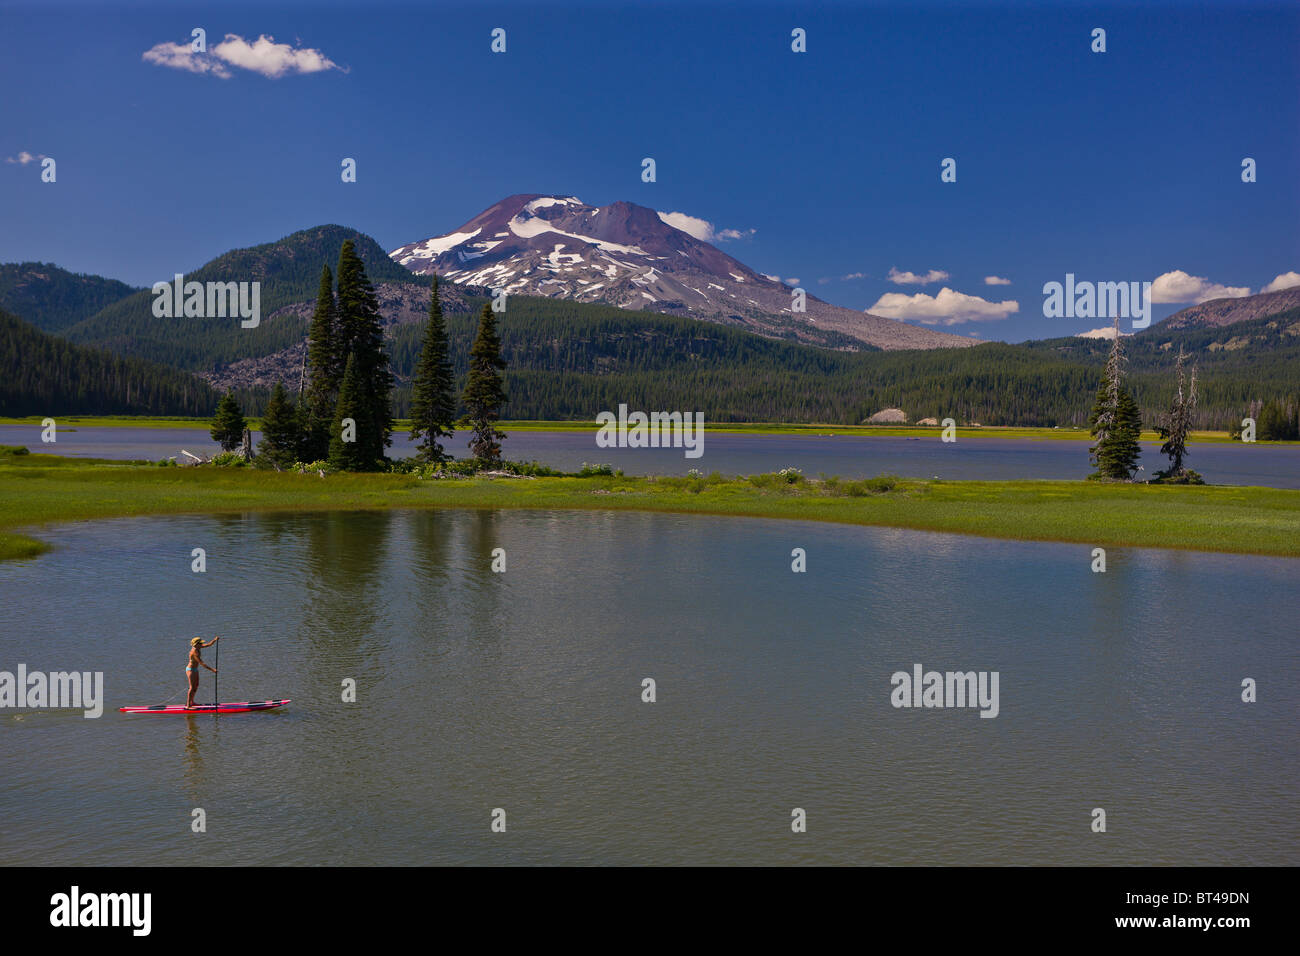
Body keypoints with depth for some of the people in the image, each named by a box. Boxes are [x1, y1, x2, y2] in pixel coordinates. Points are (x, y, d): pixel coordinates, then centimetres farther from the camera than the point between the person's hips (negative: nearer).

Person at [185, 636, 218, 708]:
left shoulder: (198, 647, -2)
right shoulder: (194, 652, -27)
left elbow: (209, 644, 5)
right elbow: (201, 663, -28)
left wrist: (215, 640, -14)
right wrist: (212, 669, -29)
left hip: (195, 669, 10)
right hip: (190, 670, -10)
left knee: (196, 686, 19)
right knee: (192, 687, -12)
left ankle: (191, 702, 32)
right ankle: (188, 706, -12)